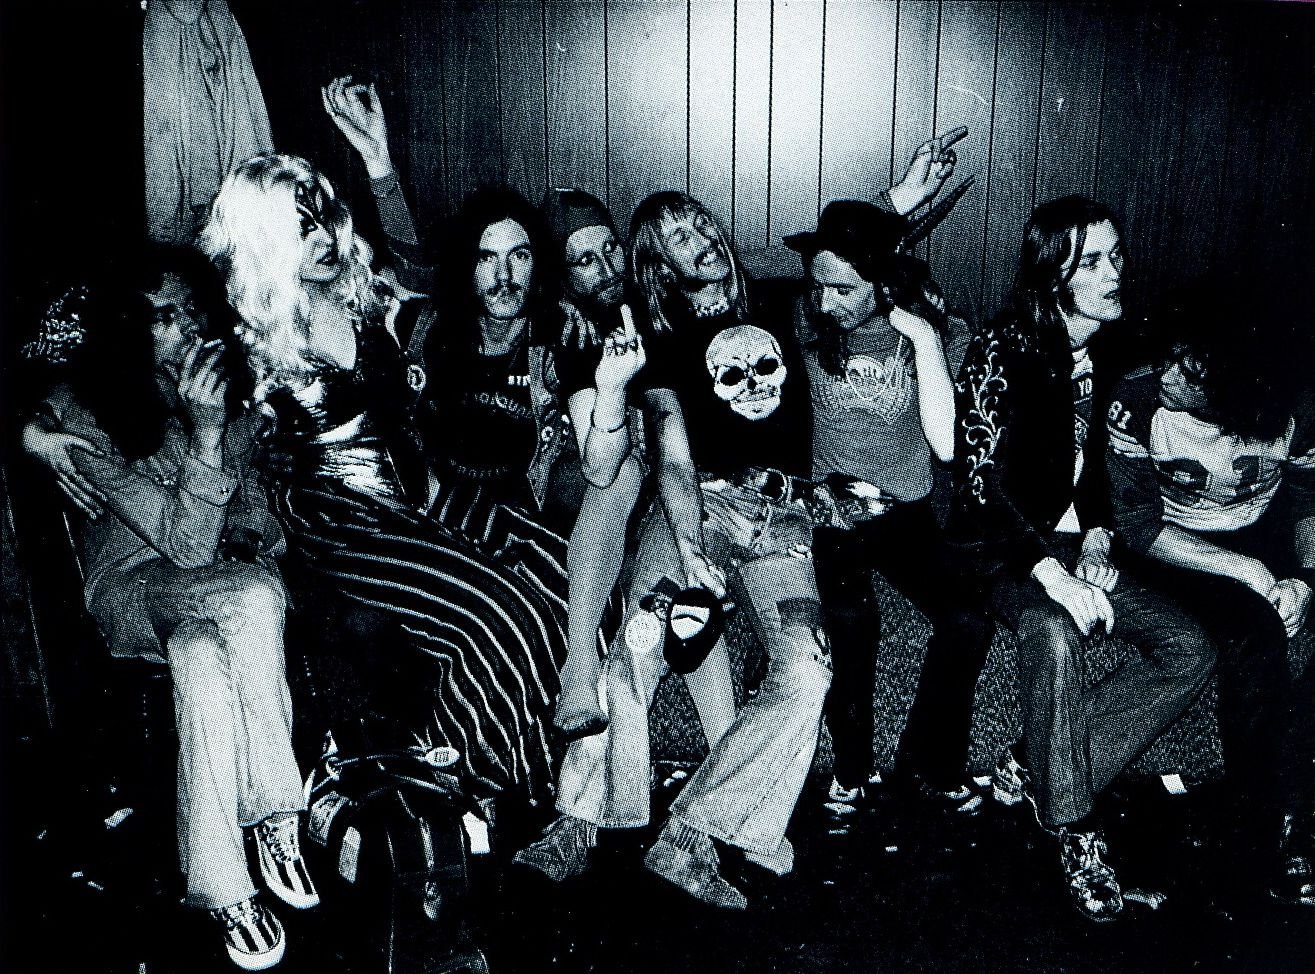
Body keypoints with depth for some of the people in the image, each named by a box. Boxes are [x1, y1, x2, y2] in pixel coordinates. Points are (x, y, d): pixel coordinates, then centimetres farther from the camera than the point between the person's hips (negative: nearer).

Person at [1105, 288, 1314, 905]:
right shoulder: (1138, 401, -22)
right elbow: (1139, 527, -19)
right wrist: (1249, 573, -23)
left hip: (1262, 538, 3)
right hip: (1176, 549, -3)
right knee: (1255, 634, -30)